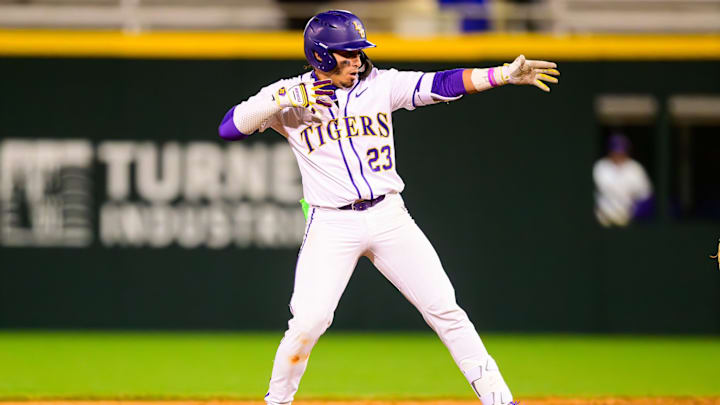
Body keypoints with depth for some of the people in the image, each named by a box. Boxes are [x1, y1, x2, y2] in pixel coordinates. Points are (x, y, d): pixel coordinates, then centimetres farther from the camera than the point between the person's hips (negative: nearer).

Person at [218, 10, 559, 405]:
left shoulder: (380, 85, 4)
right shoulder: (288, 96, -3)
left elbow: (440, 84, -5)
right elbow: (229, 128, -11)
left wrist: (505, 74, -16)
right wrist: (284, 99, -22)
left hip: (389, 217, 3)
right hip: (331, 226, -3)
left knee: (444, 309, 0)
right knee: (307, 324, -12)